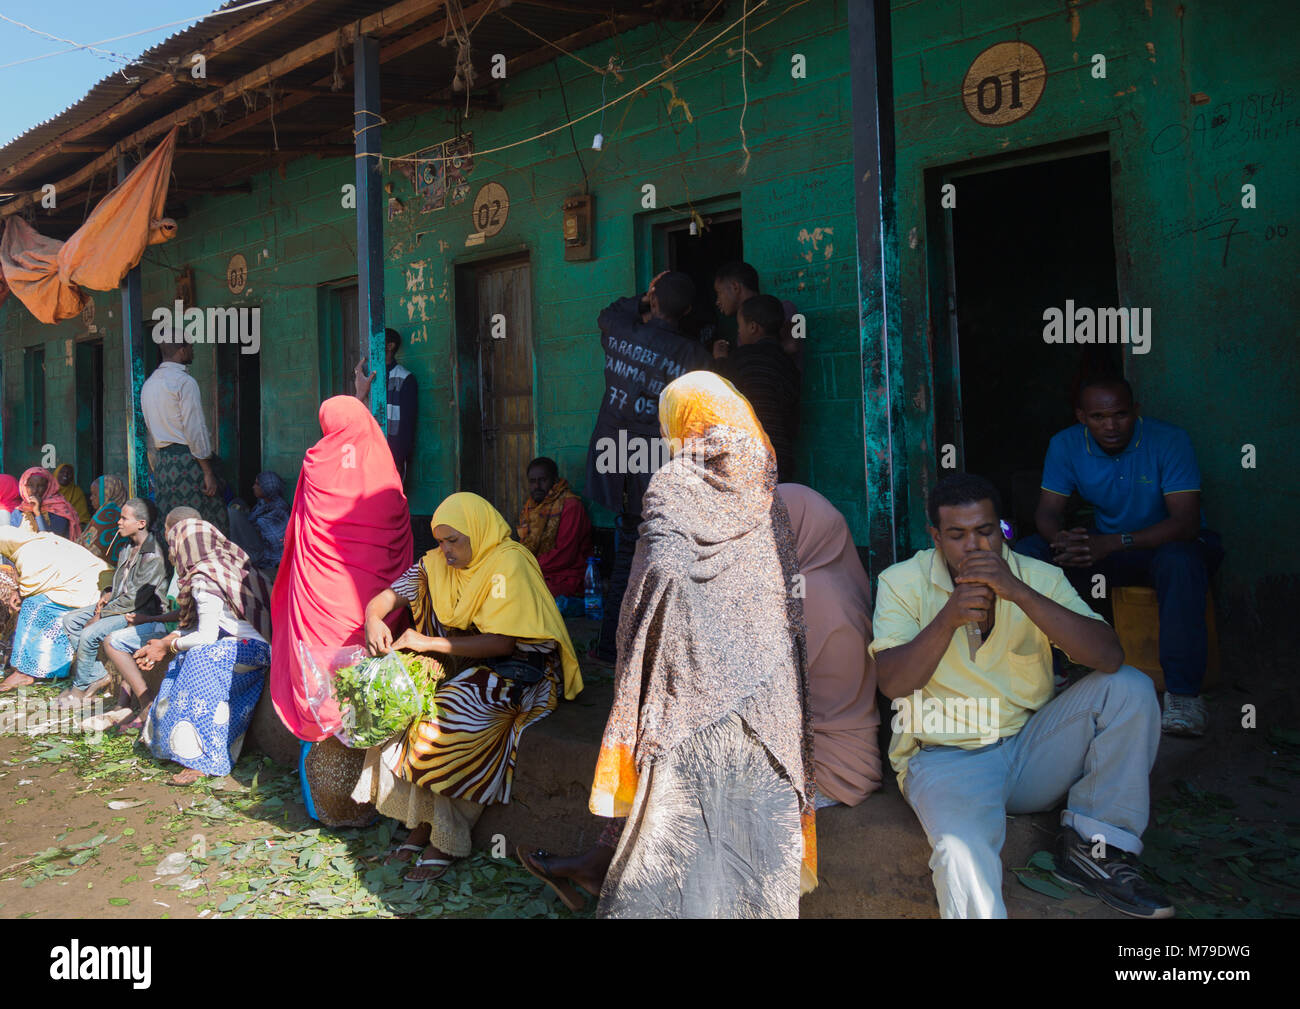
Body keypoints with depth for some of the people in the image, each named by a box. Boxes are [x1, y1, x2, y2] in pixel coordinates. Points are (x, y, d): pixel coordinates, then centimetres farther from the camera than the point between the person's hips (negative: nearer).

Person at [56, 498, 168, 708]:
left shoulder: (153, 556, -21)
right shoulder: (130, 547, 9)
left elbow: (135, 597, -22)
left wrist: (100, 615, -17)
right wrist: (107, 595, 2)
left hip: (139, 612, -10)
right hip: (119, 603, 10)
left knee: (89, 634, -24)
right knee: (70, 620, 4)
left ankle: (80, 686, -1)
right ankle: (98, 675, 3)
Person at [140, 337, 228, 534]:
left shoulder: (148, 384, 17)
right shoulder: (184, 381, -10)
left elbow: (151, 431, 19)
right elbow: (195, 430, -15)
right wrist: (208, 472, -14)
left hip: (162, 460, 9)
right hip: (187, 459, -9)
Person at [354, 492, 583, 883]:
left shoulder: (508, 564, -18)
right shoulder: (439, 563, 5)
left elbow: (501, 643, -24)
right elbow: (388, 596, 5)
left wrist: (428, 643, -26)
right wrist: (374, 618, -20)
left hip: (517, 671, -7)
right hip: (465, 666, 7)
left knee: (445, 717, -28)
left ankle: (445, 841, -14)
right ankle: (419, 824, -8)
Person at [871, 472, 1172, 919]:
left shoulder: (1038, 577, 0)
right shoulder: (902, 583, -3)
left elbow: (1110, 658, -15)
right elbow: (892, 683, -13)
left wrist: (1019, 592, -25)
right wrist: (949, 618, -28)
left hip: (1030, 745, 5)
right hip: (946, 758, -4)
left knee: (1129, 688, -13)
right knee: (965, 856, -36)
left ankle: (1092, 849, -7)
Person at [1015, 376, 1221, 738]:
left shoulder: (1169, 440, -19)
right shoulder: (1065, 445, -7)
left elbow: (1186, 521, -26)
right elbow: (1048, 509, -7)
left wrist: (1112, 543, -40)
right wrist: (1060, 539, -34)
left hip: (1167, 543, -3)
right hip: (1107, 549, 4)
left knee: (1180, 560, -39)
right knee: (1029, 552, -18)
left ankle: (1183, 693, -31)